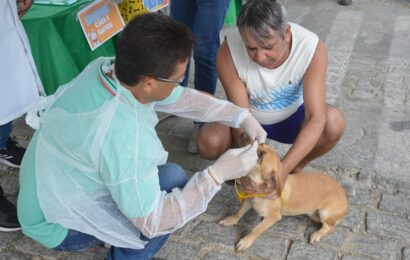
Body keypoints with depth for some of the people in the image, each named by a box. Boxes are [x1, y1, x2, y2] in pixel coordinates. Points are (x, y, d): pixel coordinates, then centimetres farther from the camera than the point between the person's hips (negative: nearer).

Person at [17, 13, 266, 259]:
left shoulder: (108, 68, -15)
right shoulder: (120, 134, -39)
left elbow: (181, 97, -1)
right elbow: (153, 223, -27)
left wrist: (241, 115, -6)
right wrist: (217, 174, -26)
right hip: (56, 226, -8)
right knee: (173, 180, -17)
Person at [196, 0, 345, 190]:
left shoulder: (312, 48, -31)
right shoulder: (228, 52, -31)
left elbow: (316, 118, -35)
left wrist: (284, 168, -46)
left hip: (291, 116, 1)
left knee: (333, 123, -30)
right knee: (208, 143, -29)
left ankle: (296, 169, 1)